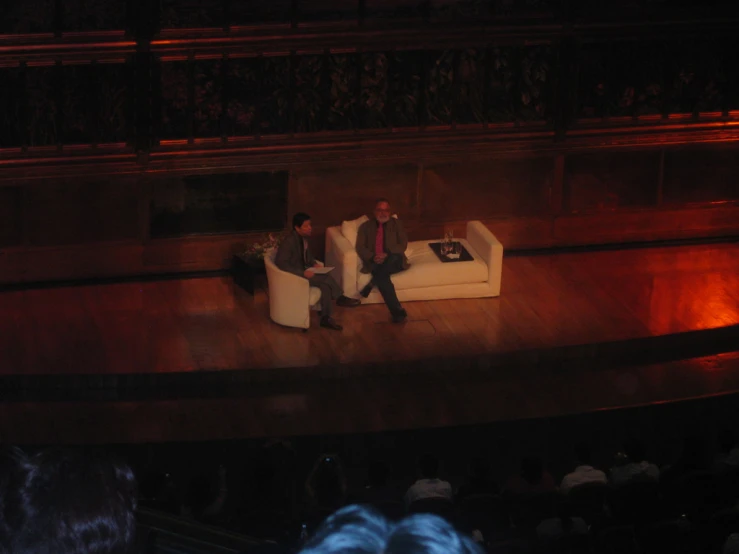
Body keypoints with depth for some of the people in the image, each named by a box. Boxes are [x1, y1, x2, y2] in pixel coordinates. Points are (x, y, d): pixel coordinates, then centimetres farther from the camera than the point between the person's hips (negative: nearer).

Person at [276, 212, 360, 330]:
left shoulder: (303, 238, 4)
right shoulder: (289, 242, -23)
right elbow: (280, 263, -28)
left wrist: (314, 264, -2)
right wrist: (303, 273, -30)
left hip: (304, 271, 8)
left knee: (325, 285, -16)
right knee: (326, 278, -20)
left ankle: (326, 318, -10)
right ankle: (340, 298, 0)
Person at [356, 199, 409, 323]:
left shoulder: (396, 223, 15)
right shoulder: (365, 227, 16)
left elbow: (403, 244, 4)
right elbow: (360, 248, 5)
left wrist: (387, 255, -14)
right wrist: (372, 257, -16)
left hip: (393, 261, 0)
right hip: (374, 263, 0)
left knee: (396, 257, -38)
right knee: (381, 276, -35)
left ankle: (371, 284, -28)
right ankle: (397, 312, -37)